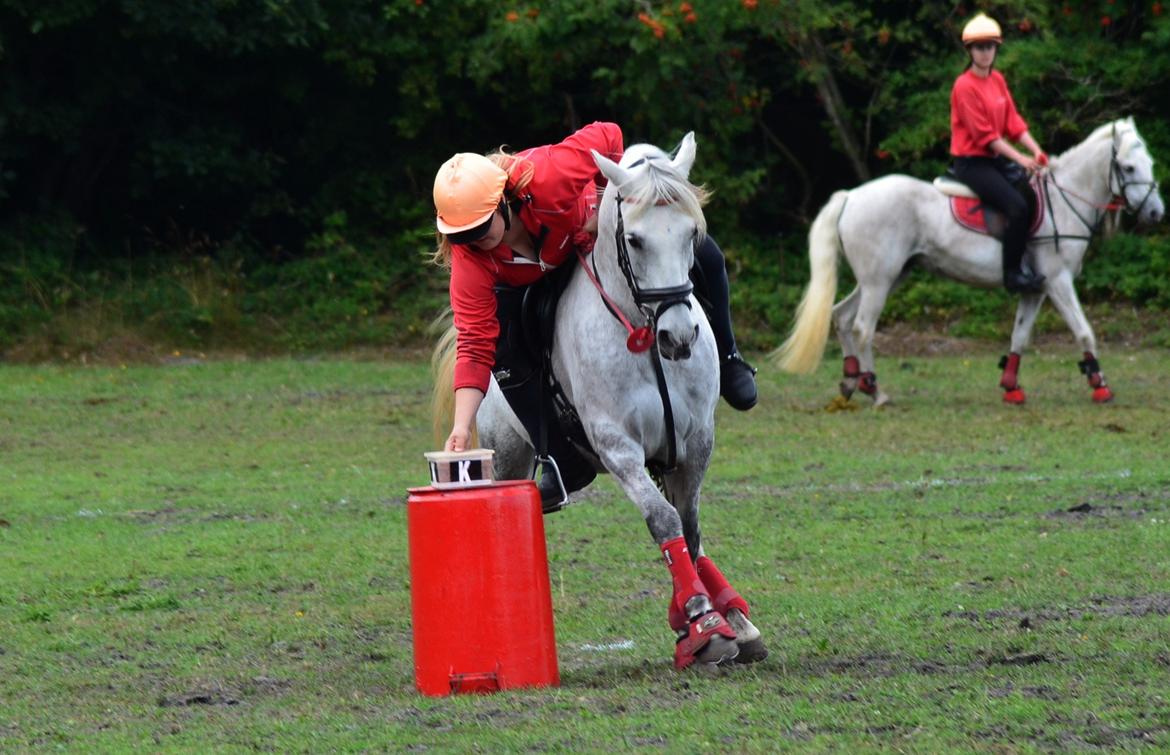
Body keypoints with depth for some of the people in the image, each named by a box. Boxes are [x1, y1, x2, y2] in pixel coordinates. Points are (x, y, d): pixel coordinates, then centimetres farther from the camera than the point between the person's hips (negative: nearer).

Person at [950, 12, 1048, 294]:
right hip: (972, 162, -9)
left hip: (997, 158, 9)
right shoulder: (965, 86, -15)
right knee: (1017, 205, -24)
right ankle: (1013, 274, -18)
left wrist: (1036, 151, -8)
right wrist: (1019, 159, -21)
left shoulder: (997, 80, 10)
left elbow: (1013, 122, 7)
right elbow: (984, 135, -18)